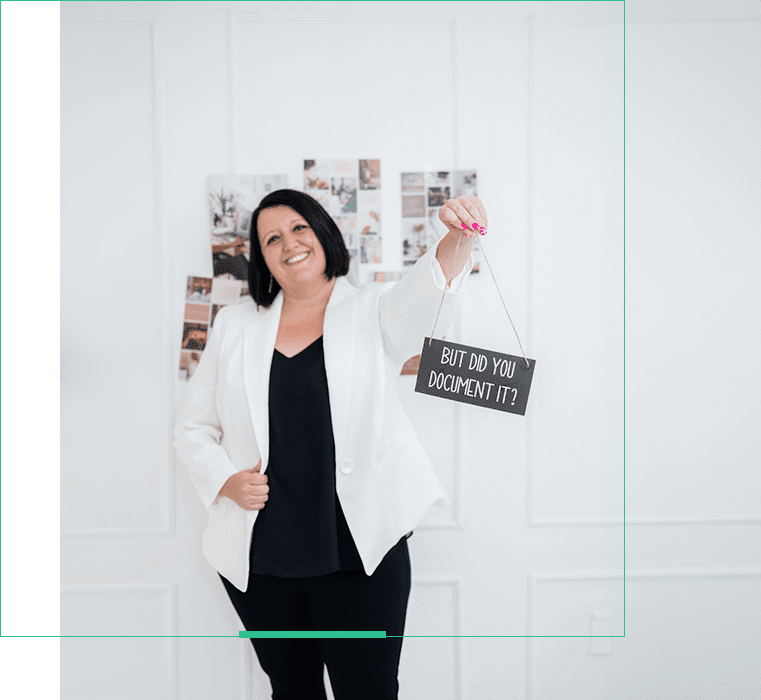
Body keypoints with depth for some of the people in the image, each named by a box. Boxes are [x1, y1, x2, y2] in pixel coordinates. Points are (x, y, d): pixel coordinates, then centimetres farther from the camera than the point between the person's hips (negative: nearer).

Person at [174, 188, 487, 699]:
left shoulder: (373, 312, 3)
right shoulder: (234, 324, 9)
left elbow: (426, 296, -20)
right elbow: (195, 426, 13)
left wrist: (458, 239, -40)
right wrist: (226, 481, -6)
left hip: (361, 549, -2)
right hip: (259, 560, 3)